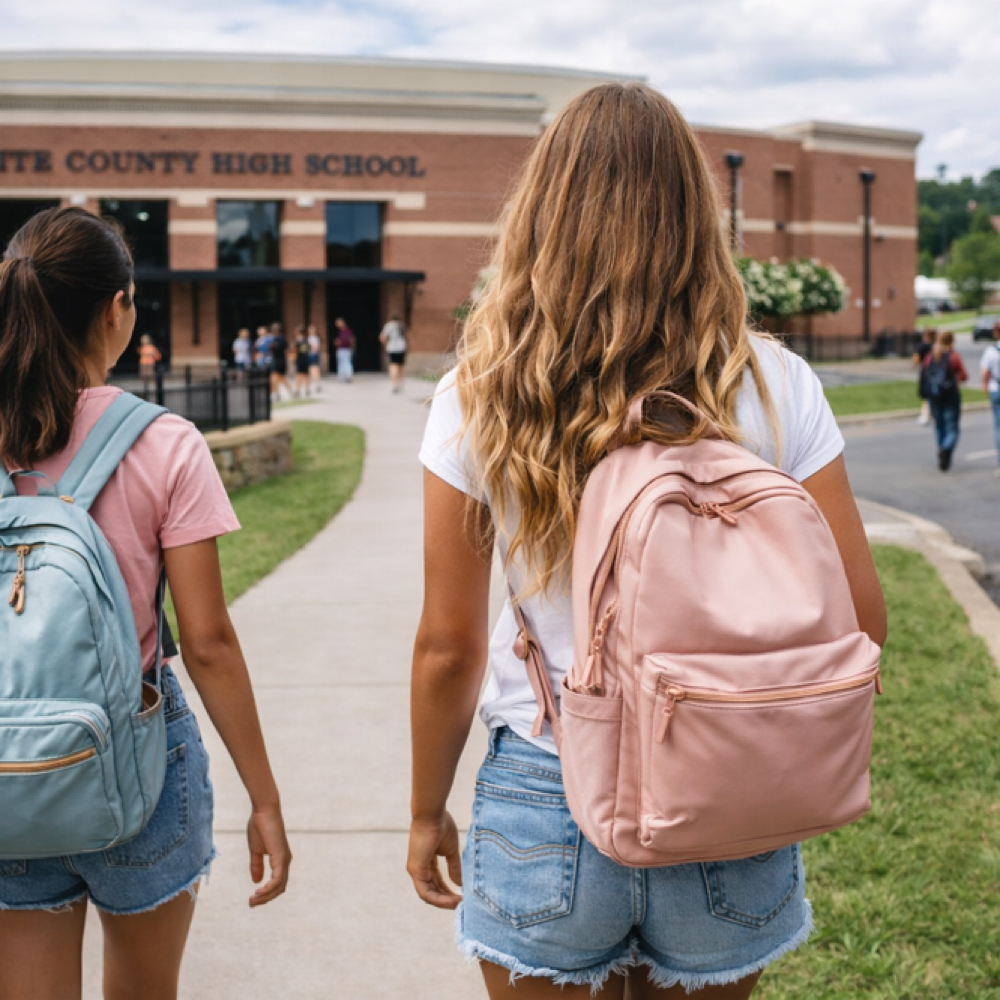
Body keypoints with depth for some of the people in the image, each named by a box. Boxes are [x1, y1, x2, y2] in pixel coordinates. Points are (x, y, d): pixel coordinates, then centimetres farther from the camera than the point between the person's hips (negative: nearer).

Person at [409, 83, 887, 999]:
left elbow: (448, 645, -5)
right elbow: (859, 617, -6)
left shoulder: (479, 397, -10)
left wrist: (428, 812, 9)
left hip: (545, 805, -1)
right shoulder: (774, 386, -9)